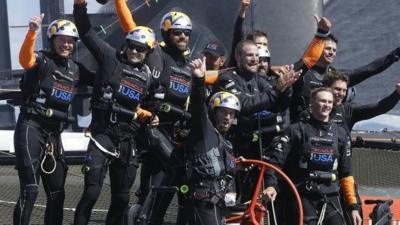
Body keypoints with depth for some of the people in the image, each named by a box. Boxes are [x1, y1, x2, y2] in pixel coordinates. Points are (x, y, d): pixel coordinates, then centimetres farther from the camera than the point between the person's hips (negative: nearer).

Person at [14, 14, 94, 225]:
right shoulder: (42, 60, -8)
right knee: (30, 190, -15)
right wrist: (32, 32, -46)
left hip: (54, 133, 7)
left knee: (57, 192, 12)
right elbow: (25, 59, -31)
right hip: (31, 128, -7)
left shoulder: (76, 69, 12)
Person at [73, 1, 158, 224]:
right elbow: (87, 32, -7)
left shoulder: (148, 76, 13)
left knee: (121, 197, 12)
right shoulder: (110, 57, -2)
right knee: (92, 193, -13)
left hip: (128, 139, 5)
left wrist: (150, 118, 8)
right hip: (103, 133, -5)